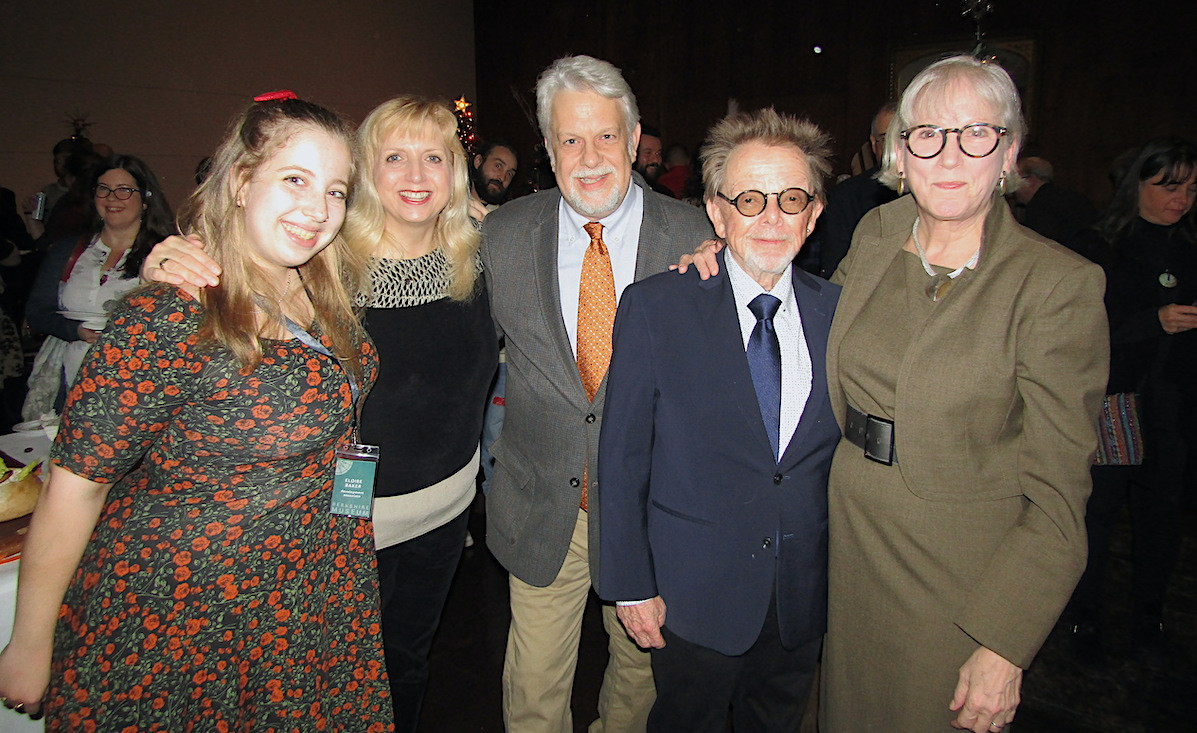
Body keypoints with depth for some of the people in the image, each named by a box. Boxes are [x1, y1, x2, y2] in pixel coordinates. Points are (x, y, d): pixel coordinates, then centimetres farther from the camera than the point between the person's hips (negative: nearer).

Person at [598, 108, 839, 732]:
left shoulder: (839, 312, -2)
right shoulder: (652, 308, -12)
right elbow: (622, 455, -10)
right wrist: (631, 585, -9)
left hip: (805, 594, 4)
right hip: (695, 591, -3)